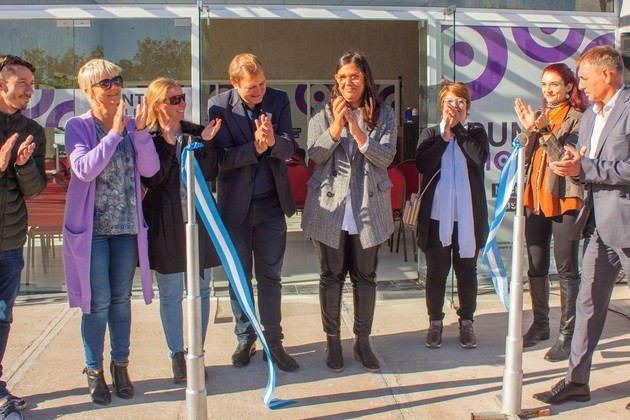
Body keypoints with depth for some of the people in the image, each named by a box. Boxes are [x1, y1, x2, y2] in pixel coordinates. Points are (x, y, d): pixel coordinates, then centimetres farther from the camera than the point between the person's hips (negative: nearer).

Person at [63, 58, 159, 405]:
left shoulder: (131, 125, 5)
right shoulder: (78, 126, -5)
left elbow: (149, 169, -5)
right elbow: (84, 169, -21)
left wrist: (141, 131, -18)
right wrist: (114, 133, -24)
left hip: (126, 226, 3)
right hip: (92, 226, -3)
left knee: (121, 299, 11)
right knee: (97, 302, 0)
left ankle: (120, 366, 24)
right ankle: (94, 371, 16)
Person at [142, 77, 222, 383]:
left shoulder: (196, 132, 5)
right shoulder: (147, 138, -3)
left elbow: (209, 175, -2)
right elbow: (150, 180, -14)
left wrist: (205, 143, -15)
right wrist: (166, 144, -19)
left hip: (198, 219, 3)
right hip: (165, 223, -2)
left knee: (201, 290, 8)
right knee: (170, 294, 6)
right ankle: (177, 355, 18)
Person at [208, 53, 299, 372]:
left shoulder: (279, 100, -3)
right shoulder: (218, 106, -9)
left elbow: (289, 148, -8)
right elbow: (221, 157, -15)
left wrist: (273, 142, -30)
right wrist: (255, 148, -30)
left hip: (271, 203, 1)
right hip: (235, 205, -1)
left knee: (270, 276, 8)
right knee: (239, 276, 12)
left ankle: (273, 342, 19)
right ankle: (245, 339, 27)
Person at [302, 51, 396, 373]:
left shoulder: (383, 115, 2)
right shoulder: (323, 113, 2)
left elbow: (386, 157, -9)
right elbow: (315, 155, -7)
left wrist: (358, 132, -22)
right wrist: (336, 126, -21)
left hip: (369, 208, 0)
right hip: (330, 206, 0)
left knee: (365, 277, 9)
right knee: (331, 276, 8)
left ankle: (363, 341, 24)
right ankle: (332, 341, 23)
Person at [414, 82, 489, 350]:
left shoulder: (476, 132, 7)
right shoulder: (430, 134, 7)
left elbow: (480, 158, -13)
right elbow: (422, 164, -11)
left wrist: (457, 129, -9)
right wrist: (444, 136, -12)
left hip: (468, 215, 0)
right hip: (437, 214, 0)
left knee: (467, 270, 9)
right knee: (436, 271, 7)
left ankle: (466, 322, 22)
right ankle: (435, 322, 20)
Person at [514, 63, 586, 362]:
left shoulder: (576, 118, -5)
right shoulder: (540, 116, 14)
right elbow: (525, 158, 7)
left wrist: (545, 131, -22)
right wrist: (528, 129, -7)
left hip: (563, 200, -6)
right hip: (536, 199, 7)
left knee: (566, 269, -2)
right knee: (536, 267, 12)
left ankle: (567, 334, 5)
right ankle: (540, 325, 26)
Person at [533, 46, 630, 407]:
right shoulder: (590, 116, 16)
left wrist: (584, 168, -19)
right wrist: (573, 164, -4)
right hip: (598, 222, 8)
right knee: (589, 303, 12)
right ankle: (577, 381, 21)